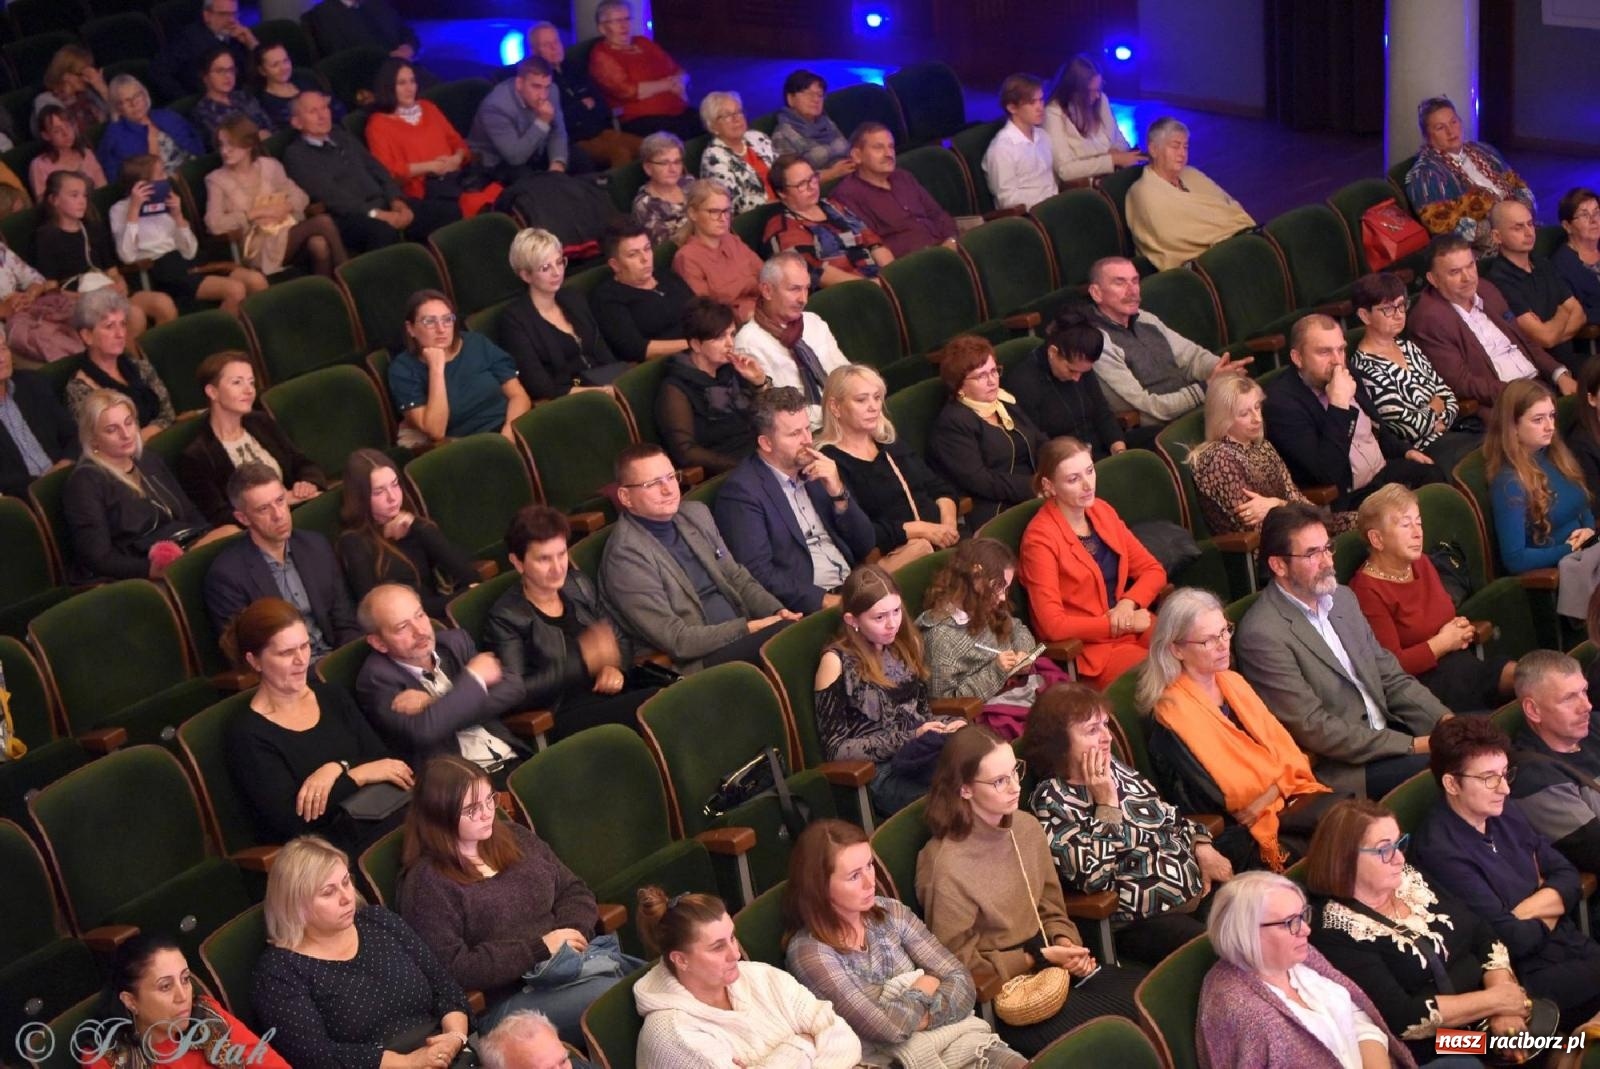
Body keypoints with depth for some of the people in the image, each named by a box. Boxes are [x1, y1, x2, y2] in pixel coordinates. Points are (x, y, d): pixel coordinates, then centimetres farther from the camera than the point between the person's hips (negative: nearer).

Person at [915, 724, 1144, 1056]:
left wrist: (1065, 943, -9)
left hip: (1047, 964, 7)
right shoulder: (948, 866, -22)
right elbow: (960, 964, -14)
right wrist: (1037, 959, -17)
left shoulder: (1027, 827, 0)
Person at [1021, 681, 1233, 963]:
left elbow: (1168, 815, 21)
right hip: (1143, 923, -7)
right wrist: (1107, 802, -17)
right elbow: (1094, 876, -21)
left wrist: (1203, 848, 3)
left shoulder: (1113, 768, 10)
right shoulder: (1051, 800, -11)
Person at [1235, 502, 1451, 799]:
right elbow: (1314, 728, -17)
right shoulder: (1262, 635, -16)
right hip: (1340, 770, -8)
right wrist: (1410, 745, -18)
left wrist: (1445, 720, -3)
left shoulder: (1343, 598, 11)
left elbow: (1392, 678, 15)